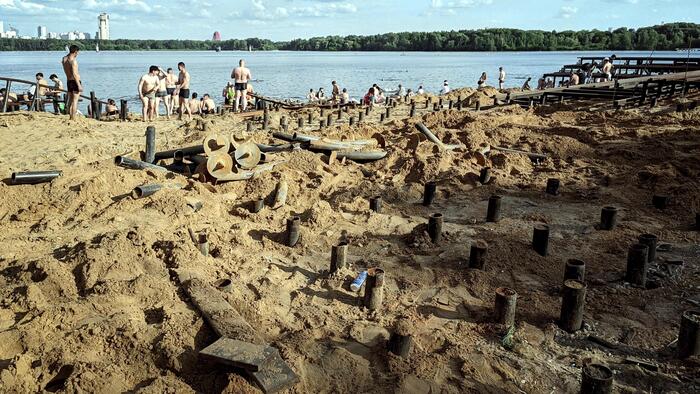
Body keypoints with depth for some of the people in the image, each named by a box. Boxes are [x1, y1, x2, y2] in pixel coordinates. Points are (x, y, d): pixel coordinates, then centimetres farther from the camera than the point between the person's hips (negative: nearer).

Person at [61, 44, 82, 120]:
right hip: (75, 82, -8)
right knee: (75, 101, -6)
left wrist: (70, 53, 18)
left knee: (70, 100, 15)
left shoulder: (64, 59, 6)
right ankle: (73, 118, -8)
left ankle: (70, 117, 18)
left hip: (69, 82, 8)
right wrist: (79, 85, -22)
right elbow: (74, 74, -22)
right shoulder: (73, 61, -17)